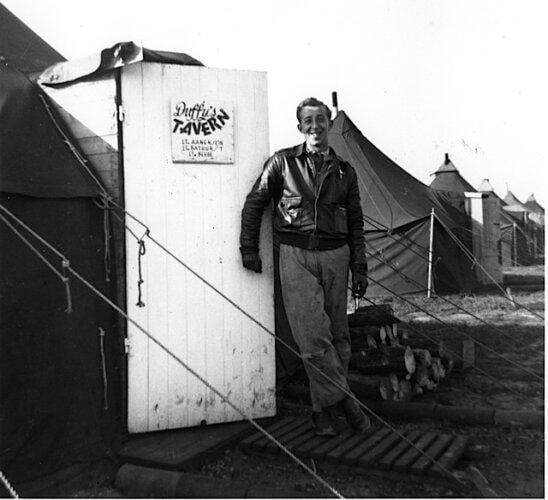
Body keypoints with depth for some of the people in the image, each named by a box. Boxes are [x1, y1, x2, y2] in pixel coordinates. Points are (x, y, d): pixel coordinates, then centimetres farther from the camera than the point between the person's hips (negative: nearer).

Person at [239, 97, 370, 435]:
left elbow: (356, 224, 13)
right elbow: (254, 204, 8)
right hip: (296, 255, -3)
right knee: (312, 334, -11)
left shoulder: (344, 171, 11)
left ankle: (326, 408, 20)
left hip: (335, 255, 3)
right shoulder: (283, 162, 4)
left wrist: (360, 268, 8)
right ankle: (342, 399, 4)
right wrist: (249, 249, 2)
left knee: (337, 334, 6)